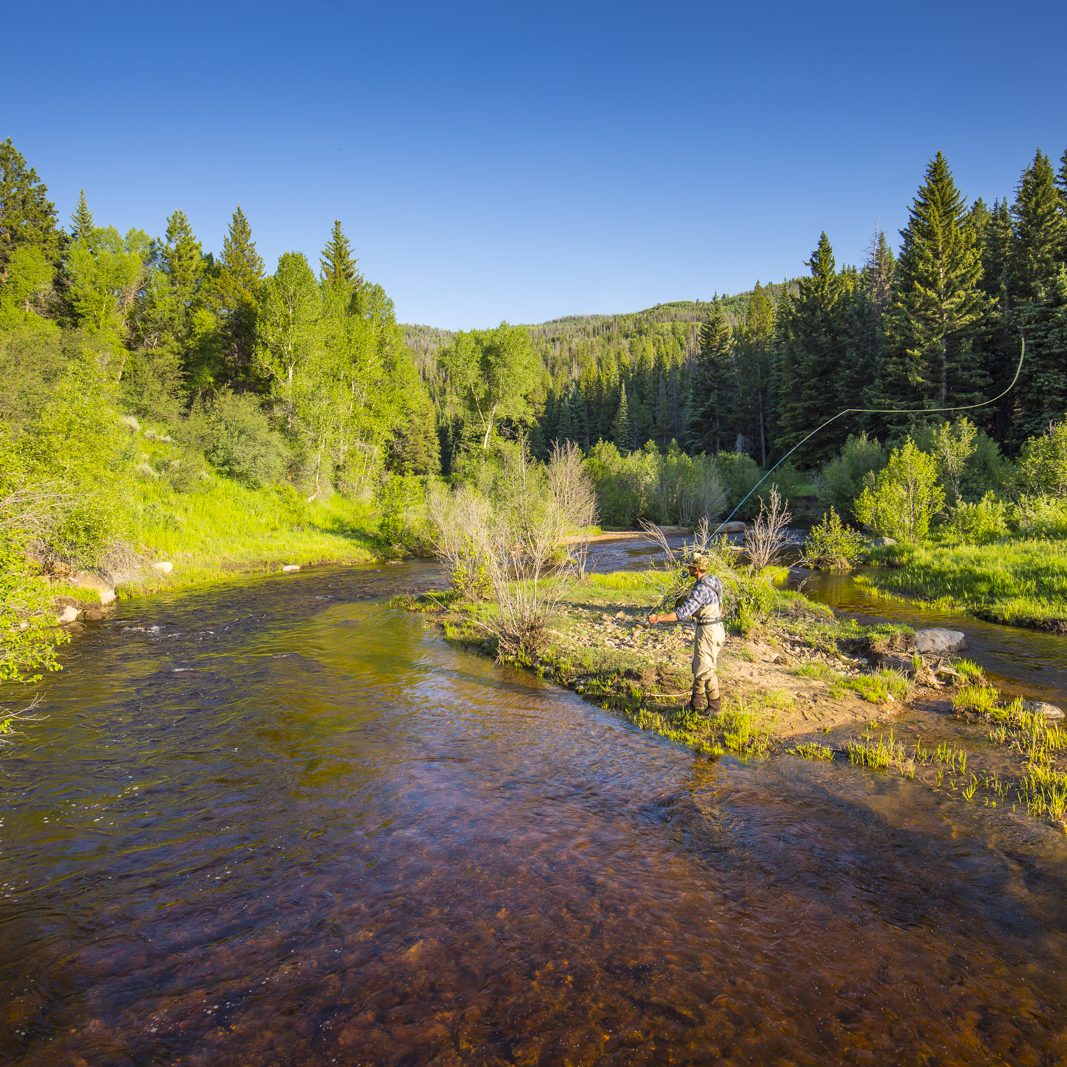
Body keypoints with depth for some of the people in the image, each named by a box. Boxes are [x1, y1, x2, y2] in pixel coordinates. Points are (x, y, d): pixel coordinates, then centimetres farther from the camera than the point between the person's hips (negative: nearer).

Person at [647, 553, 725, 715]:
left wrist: (658, 618, -31)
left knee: (706, 670, 1)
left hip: (707, 631, -10)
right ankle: (697, 703, 28)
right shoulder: (713, 581, 5)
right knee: (698, 666, 18)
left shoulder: (701, 588, -24)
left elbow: (683, 612, -31)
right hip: (714, 627, 10)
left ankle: (714, 706, 11)